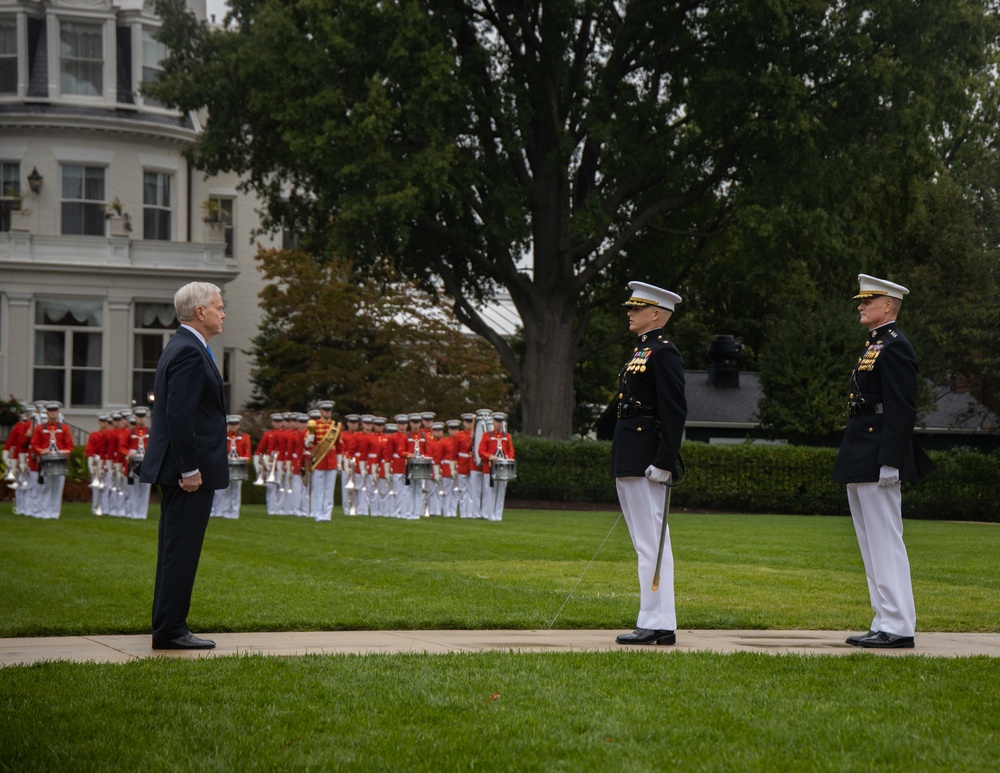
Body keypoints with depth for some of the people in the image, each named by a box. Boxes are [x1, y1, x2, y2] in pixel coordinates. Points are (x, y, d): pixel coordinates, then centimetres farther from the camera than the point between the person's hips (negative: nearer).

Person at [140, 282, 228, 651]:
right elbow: (179, 415, -23)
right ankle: (170, 630, -4)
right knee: (181, 550, -7)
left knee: (176, 551, 14)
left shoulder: (183, 348, 17)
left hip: (184, 470, 11)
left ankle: (168, 628, 20)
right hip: (192, 468, -11)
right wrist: (190, 469, -22)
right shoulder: (189, 353, -16)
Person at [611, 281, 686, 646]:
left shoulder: (663, 353, -11)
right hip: (628, 463, 10)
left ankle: (657, 625, -7)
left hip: (646, 463, -10)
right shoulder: (640, 352, 20)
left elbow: (675, 412, -17)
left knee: (651, 543, -9)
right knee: (646, 544, 10)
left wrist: (664, 464, -21)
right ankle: (657, 623, 14)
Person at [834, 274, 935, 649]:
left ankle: (898, 628, -6)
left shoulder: (895, 347, -12)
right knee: (872, 546, 11)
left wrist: (889, 463, -23)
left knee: (885, 543, -8)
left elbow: (902, 410, -19)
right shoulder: (873, 347, 19)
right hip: (860, 463, 11)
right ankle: (885, 623, 15)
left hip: (877, 460, -11)